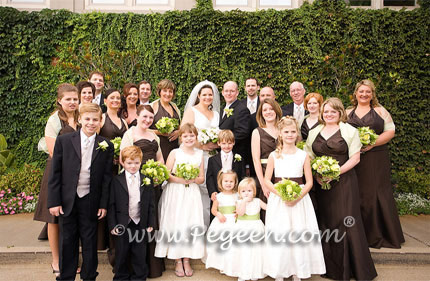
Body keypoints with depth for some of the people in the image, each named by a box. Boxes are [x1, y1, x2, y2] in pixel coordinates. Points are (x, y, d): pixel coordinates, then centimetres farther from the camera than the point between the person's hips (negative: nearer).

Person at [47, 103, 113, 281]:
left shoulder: (106, 146, -1)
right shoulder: (63, 141, -2)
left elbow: (107, 177, 1)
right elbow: (55, 173, -1)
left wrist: (103, 204, -2)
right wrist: (54, 201, -5)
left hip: (90, 202, 0)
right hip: (67, 200, 0)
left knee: (90, 242, 11)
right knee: (67, 241, 12)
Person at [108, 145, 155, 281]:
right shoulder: (116, 181, -3)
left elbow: (151, 204, 4)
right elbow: (111, 205, -3)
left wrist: (150, 224, 1)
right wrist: (112, 225, -7)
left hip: (141, 225, 1)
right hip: (122, 226, -1)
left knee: (140, 256, 12)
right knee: (122, 255, 13)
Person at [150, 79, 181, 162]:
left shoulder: (175, 107, 16)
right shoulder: (153, 106, -1)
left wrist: (178, 132, 5)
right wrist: (159, 132, -17)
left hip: (174, 147, 5)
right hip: (159, 147, -4)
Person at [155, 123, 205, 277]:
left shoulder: (199, 154, 8)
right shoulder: (175, 153, -1)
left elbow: (202, 178, 9)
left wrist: (193, 179, -11)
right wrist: (179, 179, -19)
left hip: (192, 194, 3)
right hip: (175, 195, -2)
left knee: (191, 225, 2)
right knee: (175, 225, -1)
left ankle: (186, 260, 16)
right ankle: (177, 261, 13)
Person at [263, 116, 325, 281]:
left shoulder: (303, 155, 3)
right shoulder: (274, 155, 1)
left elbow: (309, 182, 2)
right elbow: (267, 180, 0)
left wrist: (298, 196, -14)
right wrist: (281, 194, -14)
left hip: (300, 199, 1)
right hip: (278, 200, 0)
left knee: (298, 235, 3)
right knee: (278, 235, 1)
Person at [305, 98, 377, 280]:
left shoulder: (349, 131, 0)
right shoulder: (314, 132, 11)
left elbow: (355, 158, -6)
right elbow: (309, 157, 12)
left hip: (344, 181, -4)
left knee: (346, 221, -3)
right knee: (326, 221, 9)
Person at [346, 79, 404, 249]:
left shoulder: (380, 111, 8)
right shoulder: (347, 113, 13)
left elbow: (390, 131, 1)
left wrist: (373, 143, -12)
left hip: (377, 160, -1)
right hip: (355, 160, 1)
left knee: (378, 194, -1)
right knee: (358, 195, 2)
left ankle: (379, 235, 11)